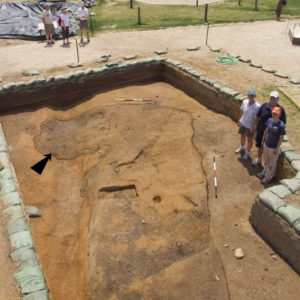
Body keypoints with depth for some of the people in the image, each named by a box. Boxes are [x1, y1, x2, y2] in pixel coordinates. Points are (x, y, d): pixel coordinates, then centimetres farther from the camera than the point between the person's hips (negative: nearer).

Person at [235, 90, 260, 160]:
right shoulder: (244, 102, -11)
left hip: (250, 126, -5)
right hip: (242, 123, 5)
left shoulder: (257, 106, -24)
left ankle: (247, 153, 32)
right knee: (242, 135, 26)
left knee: (249, 139, 12)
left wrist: (253, 127, -17)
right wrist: (239, 120, 11)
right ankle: (242, 148, 52)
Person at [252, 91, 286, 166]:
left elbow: (283, 123, -9)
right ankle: (259, 159, 46)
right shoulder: (264, 106, -10)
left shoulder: (281, 110, -17)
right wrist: (256, 125, 8)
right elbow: (258, 116, 5)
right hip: (261, 131, 3)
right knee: (259, 146, 23)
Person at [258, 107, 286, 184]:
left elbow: (281, 138, -19)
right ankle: (264, 172, 50)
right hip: (266, 144, 6)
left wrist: (277, 149, -17)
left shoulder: (281, 125, -26)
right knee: (266, 160, 27)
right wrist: (263, 139, 14)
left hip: (273, 147, -6)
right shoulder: (270, 120, -8)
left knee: (272, 163, 15)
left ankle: (268, 177, 34)